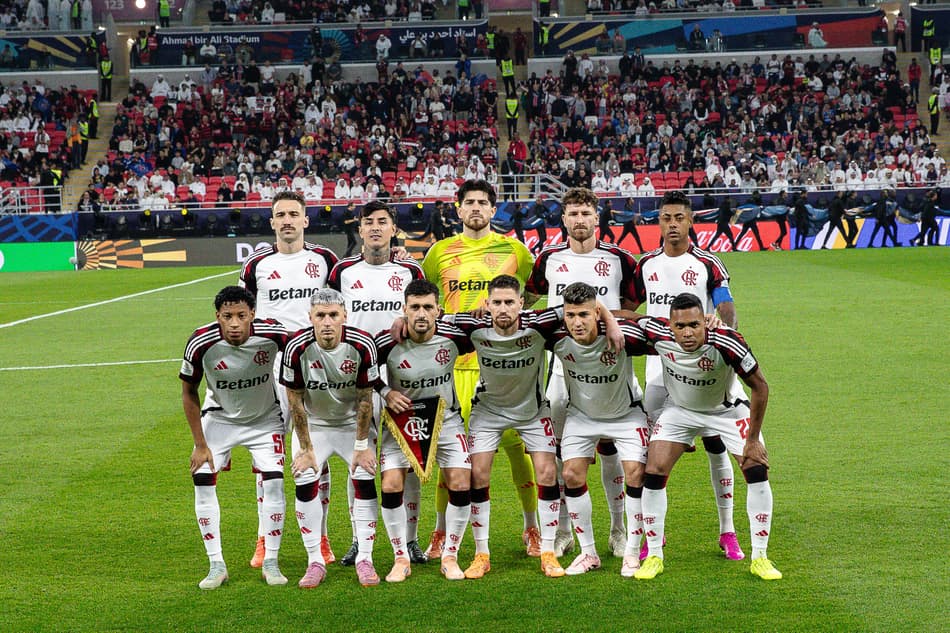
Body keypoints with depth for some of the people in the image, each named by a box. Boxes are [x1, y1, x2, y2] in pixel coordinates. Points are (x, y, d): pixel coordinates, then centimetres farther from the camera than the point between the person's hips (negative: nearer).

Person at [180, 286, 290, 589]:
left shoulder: (273, 334, -28)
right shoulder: (201, 343, -28)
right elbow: (189, 394, -10)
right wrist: (200, 444, -10)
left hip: (265, 418, 0)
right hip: (219, 418, 0)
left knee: (273, 482, -12)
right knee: (203, 481, -11)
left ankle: (271, 563, 2)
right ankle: (217, 565, 0)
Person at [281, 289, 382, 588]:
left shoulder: (362, 345, -24)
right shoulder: (297, 347, -25)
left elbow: (365, 398, -14)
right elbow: (296, 401, -15)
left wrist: (362, 445, -11)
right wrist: (305, 449, -12)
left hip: (353, 422, 0)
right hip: (313, 424, 0)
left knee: (365, 481, -12)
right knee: (305, 483, -14)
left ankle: (364, 559, -2)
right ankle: (315, 562, -4)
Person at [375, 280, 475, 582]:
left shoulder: (453, 336, -17)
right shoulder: (387, 342, -20)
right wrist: (386, 393, -14)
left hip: (446, 418, 1)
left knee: (461, 485, -11)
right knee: (391, 486, -13)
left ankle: (450, 556, 8)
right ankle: (401, 559, 4)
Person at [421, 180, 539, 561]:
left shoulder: (513, 250, 5)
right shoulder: (441, 252, 8)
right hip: (455, 361, 1)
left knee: (515, 443, -2)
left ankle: (532, 529, 12)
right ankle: (441, 533, 12)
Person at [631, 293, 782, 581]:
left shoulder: (726, 343, -36)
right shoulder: (658, 333, -30)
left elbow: (760, 387, -23)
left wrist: (753, 440, -19)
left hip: (727, 411, -1)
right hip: (679, 410, 2)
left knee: (757, 471, -13)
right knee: (653, 474, -11)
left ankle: (760, 558, 0)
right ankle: (654, 556, 5)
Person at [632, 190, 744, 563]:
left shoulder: (707, 265, -2)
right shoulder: (646, 265, 8)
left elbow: (728, 314, -7)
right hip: (658, 369, 3)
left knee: (715, 447, 1)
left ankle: (727, 532, 11)